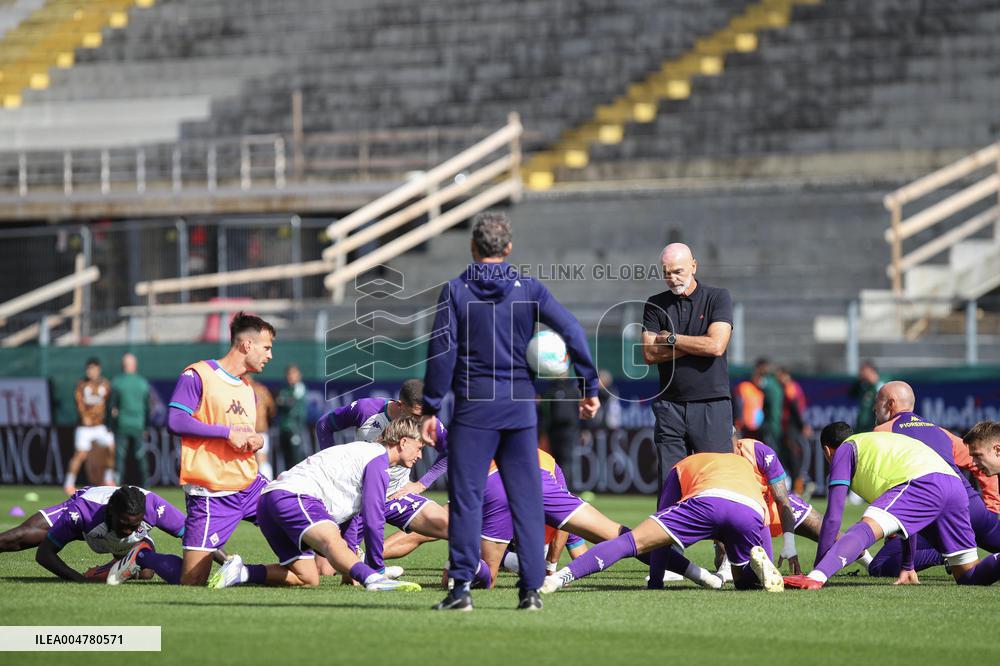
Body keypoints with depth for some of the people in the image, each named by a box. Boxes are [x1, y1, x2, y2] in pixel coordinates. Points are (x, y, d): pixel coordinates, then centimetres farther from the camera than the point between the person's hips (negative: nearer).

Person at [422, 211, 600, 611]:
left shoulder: (455, 292, -2)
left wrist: (430, 408, 0)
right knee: (526, 498, 7)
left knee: (466, 497, 0)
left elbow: (442, 353, -5)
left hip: (473, 408, -2)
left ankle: (462, 587, -6)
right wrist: (590, 388, 3)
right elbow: (572, 331, -3)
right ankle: (531, 589, 4)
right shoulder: (528, 289, 4)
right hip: (520, 406, 2)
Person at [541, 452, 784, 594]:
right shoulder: (747, 464, 44)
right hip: (752, 510, 2)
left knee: (629, 541, -3)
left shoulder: (683, 466, 38)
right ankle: (758, 563, -10)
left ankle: (558, 579, -20)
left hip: (708, 498, -2)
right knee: (744, 581, 26)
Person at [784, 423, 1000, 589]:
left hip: (922, 481, -7)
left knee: (865, 529, -23)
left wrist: (817, 570, 15)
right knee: (969, 576, 13)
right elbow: (909, 517, 49)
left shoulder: (843, 450, 20)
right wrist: (908, 567, 56)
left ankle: (816, 577, -49)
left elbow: (833, 517, 11)